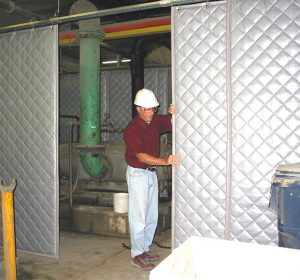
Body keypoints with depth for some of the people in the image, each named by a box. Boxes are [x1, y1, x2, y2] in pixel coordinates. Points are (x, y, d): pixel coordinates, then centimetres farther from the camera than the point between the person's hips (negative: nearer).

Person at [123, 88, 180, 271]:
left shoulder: (156, 121, 2)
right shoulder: (132, 130, -19)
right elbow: (141, 156, -25)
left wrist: (172, 113, -12)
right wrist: (165, 161, -35)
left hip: (152, 173, 8)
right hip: (138, 174, -8)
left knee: (152, 216, 14)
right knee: (139, 216, -2)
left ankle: (145, 249, 28)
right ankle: (137, 256, 9)